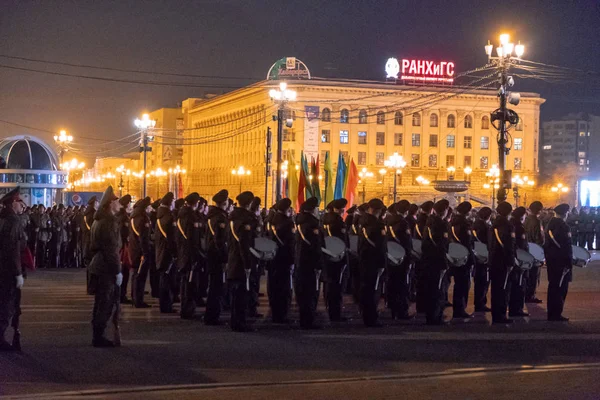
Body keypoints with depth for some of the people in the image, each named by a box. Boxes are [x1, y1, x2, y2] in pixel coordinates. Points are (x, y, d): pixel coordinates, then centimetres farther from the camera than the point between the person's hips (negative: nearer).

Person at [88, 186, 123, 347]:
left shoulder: (99, 220, 14)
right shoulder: (110, 222, -17)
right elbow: (111, 249, -21)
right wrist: (117, 271, -19)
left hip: (98, 266, 10)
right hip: (107, 268, -10)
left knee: (101, 302, 16)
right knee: (107, 303, -4)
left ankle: (97, 335, 22)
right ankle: (98, 337, 0)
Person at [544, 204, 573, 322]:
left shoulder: (550, 225, 8)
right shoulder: (564, 226, -17)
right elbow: (566, 247, -19)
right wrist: (569, 263, -14)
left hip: (551, 260, 8)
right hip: (561, 261, -8)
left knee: (553, 286, 15)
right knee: (561, 288, -2)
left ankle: (551, 313, 20)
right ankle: (556, 315, 0)